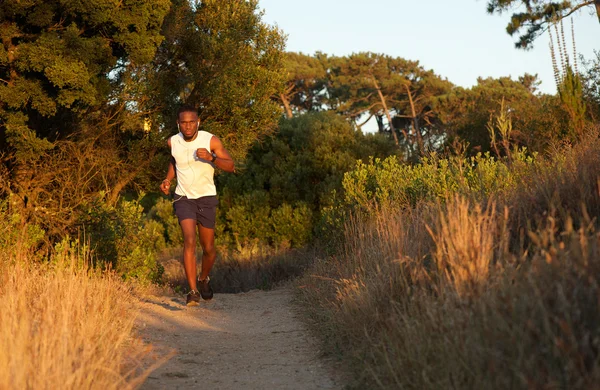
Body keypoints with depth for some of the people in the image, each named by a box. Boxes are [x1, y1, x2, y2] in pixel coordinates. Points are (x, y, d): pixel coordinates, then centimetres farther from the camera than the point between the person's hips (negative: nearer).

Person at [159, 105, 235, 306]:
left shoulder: (211, 140, -12)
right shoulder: (173, 142, -3)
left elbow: (230, 166, -11)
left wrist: (211, 158, -28)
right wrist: (168, 179, 3)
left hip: (206, 198, 0)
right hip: (184, 198, 0)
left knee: (208, 248, 7)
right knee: (189, 240, -21)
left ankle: (204, 278, 39)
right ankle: (193, 291, -20)